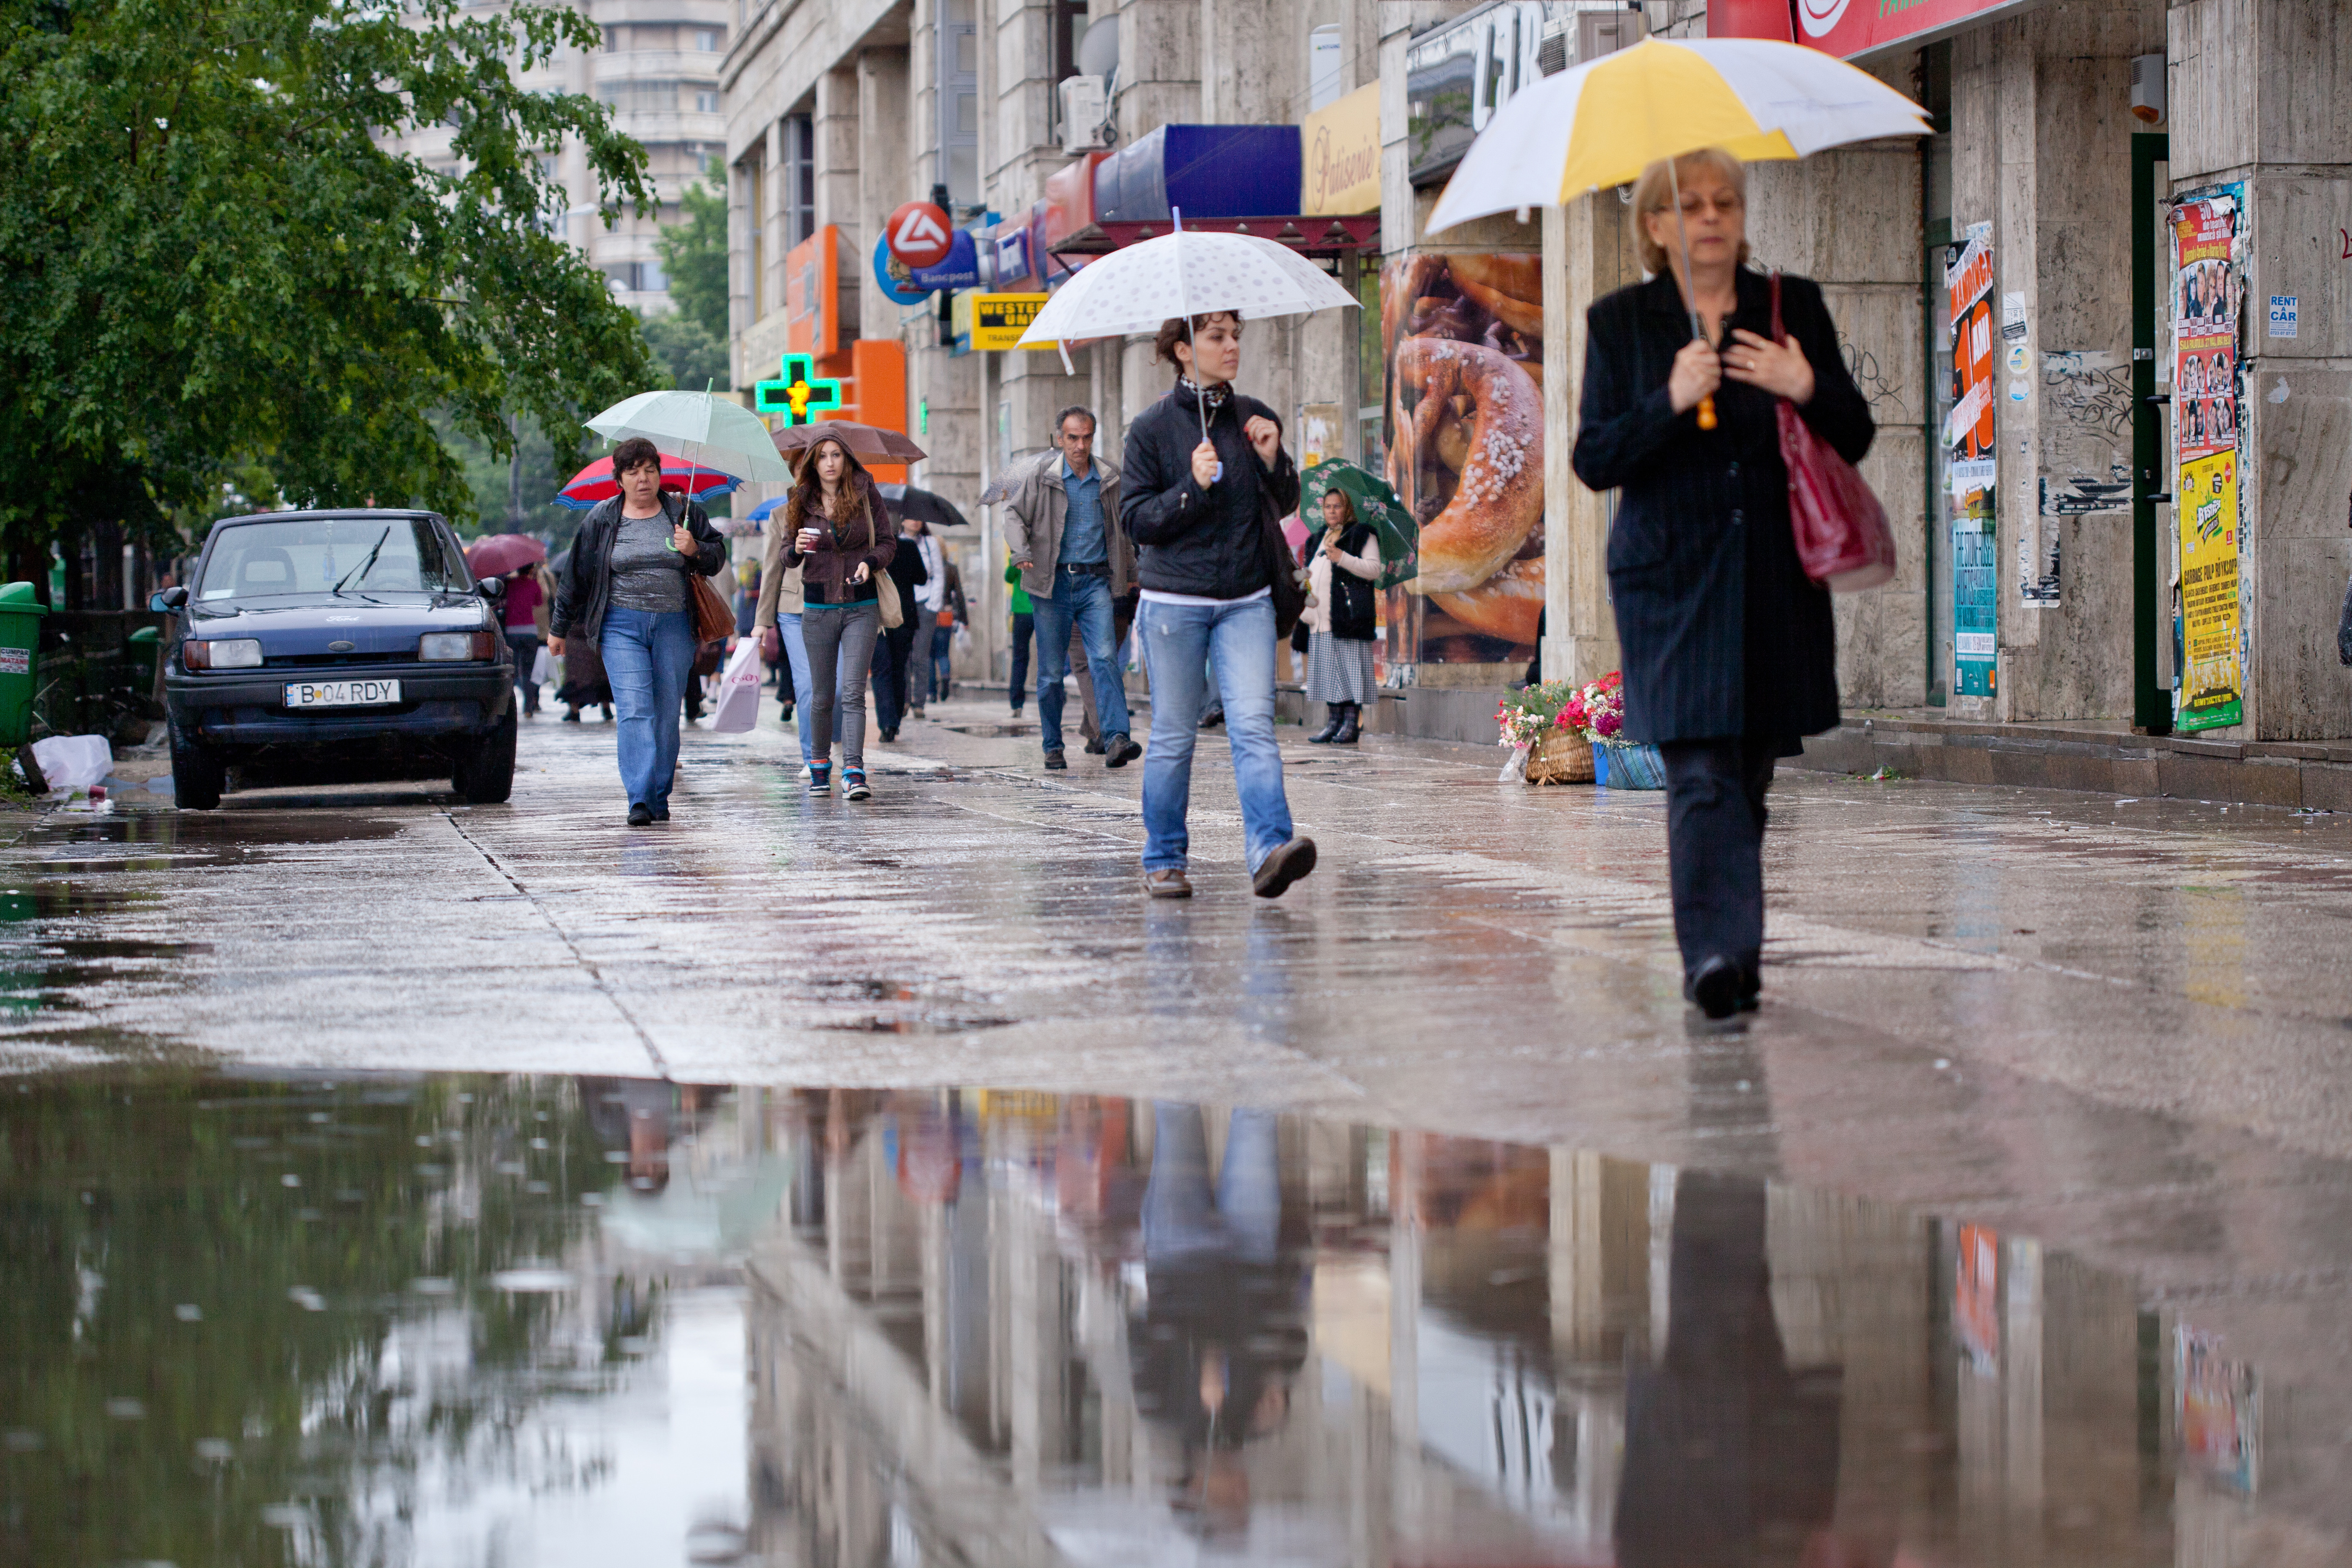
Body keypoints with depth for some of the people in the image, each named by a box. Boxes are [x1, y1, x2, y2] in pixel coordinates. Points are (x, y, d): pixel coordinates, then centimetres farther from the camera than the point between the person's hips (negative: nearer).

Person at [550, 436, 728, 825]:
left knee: (667, 715, 4)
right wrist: (560, 628, 15)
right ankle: (639, 800, -18)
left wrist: (695, 551, -9)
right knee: (635, 710, -13)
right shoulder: (602, 519, 4)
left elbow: (718, 554, 14)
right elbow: (578, 574, 11)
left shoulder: (684, 512, 7)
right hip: (622, 625, -2)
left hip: (674, 626, 2)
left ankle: (660, 798, 15)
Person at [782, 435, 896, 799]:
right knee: (822, 696, 7)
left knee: (853, 692, -13)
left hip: (861, 607, -2)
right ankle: (819, 766, 26)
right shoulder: (801, 504, 5)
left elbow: (888, 541, 5)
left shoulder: (866, 495, 1)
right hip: (818, 609, 2)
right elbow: (786, 560, 8)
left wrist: (871, 562, -15)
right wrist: (796, 550, -15)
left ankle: (854, 773, -20)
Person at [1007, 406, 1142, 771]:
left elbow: (1122, 528, 21)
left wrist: (1131, 571, 27)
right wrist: (1021, 551, -14)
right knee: (1051, 671, 3)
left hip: (1096, 581, 1)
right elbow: (1015, 514, 4)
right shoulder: (1040, 477, 2)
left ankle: (1116, 740, -25)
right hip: (1053, 583, -1)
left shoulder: (1110, 480, 8)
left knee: (1105, 659, -15)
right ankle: (1052, 746, 15)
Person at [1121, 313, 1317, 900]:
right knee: (1174, 736, 3)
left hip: (1246, 599, 2)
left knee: (1253, 725, -13)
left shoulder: (1253, 417, 8)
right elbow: (1137, 520, -4)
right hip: (1175, 600, -2)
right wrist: (1193, 487, -17)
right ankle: (1163, 862, 15)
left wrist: (1273, 460, -4)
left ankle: (1270, 850, -24)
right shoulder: (1153, 428, -1)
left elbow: (1284, 505, 15)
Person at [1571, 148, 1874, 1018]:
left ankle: (1724, 953, 18)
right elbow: (1594, 461, -1)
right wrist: (1670, 403, -17)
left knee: (1749, 774, 6)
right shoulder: (1620, 322, 5)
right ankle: (1718, 953, -23)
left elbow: (1856, 439, 9)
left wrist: (1809, 391, -11)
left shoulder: (1795, 307, 9)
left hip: (1776, 584, 2)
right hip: (1673, 579, -2)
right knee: (1701, 775, -15)